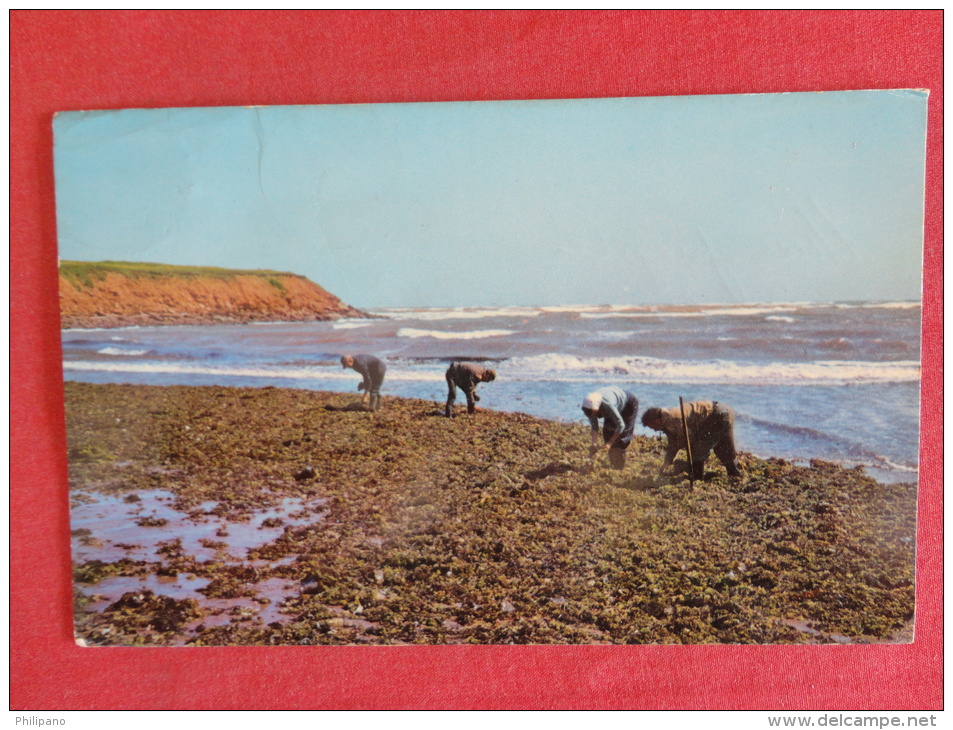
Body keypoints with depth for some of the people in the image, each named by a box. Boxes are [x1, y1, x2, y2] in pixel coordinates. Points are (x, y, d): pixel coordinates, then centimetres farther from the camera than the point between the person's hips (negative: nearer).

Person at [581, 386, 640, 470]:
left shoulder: (608, 404, -45)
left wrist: (609, 443, -35)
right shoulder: (589, 406, -25)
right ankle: (613, 464, 11)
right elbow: (594, 428, -17)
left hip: (629, 404, -6)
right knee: (607, 432, -1)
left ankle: (619, 465, -3)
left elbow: (621, 425, -36)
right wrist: (595, 444, -29)